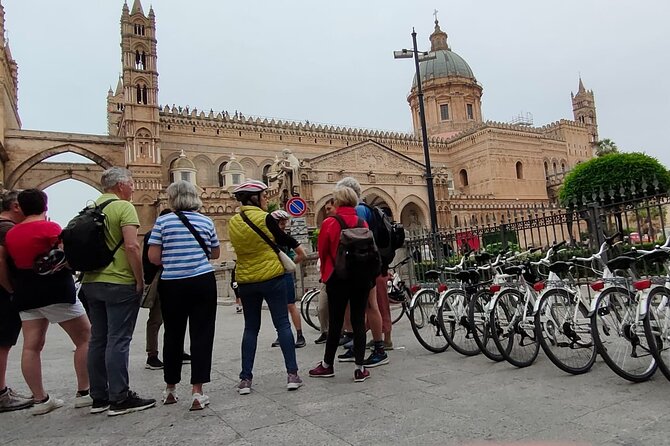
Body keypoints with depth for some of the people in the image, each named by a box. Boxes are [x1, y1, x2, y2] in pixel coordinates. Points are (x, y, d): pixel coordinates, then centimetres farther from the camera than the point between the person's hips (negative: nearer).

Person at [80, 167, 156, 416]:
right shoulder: (123, 207, -10)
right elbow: (132, 246, -20)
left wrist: (88, 273, 21)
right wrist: (140, 280, -13)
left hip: (91, 282, 8)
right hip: (119, 283, -8)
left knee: (97, 340, 11)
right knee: (118, 340, -3)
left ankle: (99, 397, 19)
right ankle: (120, 398, 2)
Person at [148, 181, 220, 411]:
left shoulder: (163, 221, -2)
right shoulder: (206, 221, 4)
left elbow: (153, 257, -4)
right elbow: (215, 253, 14)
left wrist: (170, 261, 14)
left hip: (172, 286, 0)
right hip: (203, 283, 0)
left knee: (173, 336, 14)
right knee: (202, 335, 2)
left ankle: (170, 389, 28)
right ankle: (197, 392, 1)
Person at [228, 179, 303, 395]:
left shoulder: (233, 223, 3)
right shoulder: (265, 218, -12)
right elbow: (282, 238, -1)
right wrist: (296, 245, 18)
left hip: (245, 281, 5)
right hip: (272, 278, -4)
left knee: (251, 328, 13)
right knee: (282, 324, 5)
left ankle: (245, 379, 12)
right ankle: (292, 374, 5)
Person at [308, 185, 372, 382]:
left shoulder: (329, 223, -8)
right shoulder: (363, 224, 1)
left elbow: (323, 253, -2)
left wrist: (325, 274, 14)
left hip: (338, 278, -2)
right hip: (362, 278, 3)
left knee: (335, 322, 7)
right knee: (358, 321, 6)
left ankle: (327, 365, 22)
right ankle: (360, 368, 9)